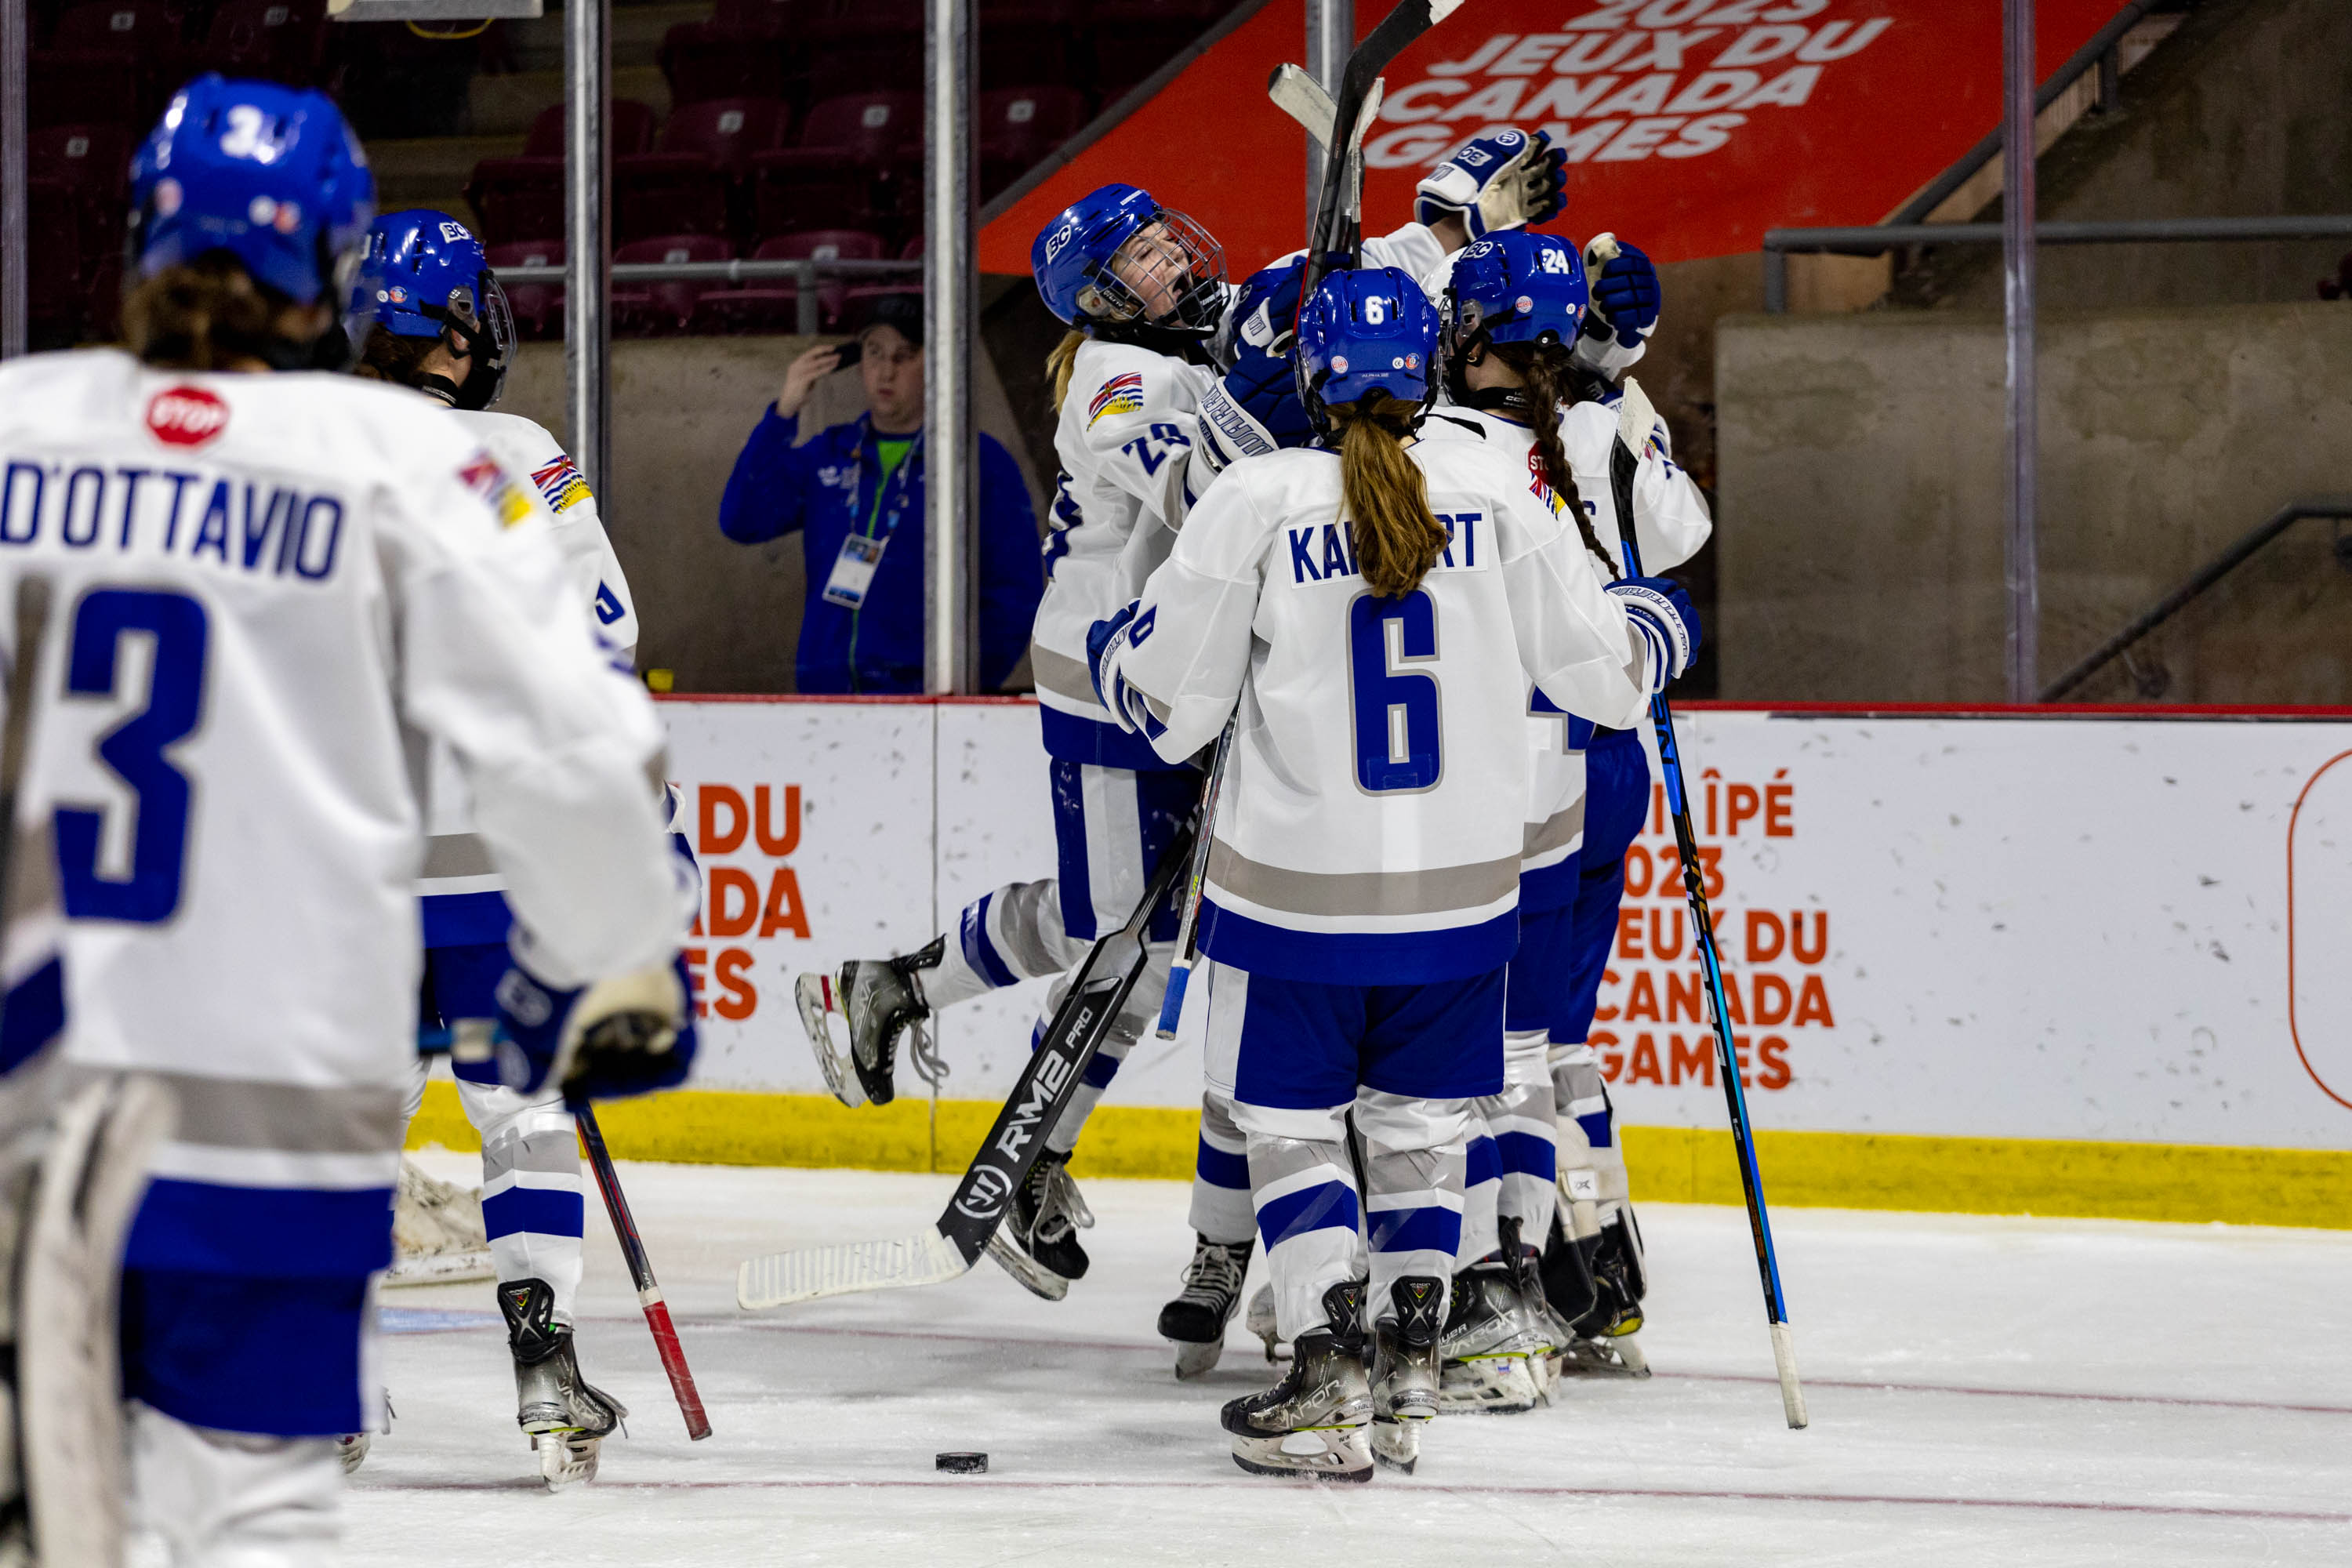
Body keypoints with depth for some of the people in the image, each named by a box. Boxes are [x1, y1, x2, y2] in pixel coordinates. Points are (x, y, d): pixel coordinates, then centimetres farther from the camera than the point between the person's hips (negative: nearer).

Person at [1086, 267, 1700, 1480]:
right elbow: (1601, 670, 3)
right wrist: (1659, 624, 26)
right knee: (1417, 1120, 17)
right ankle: (1407, 1378, 14)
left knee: (1290, 1123, 9)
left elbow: (1168, 707, -5)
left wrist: (1113, 651, 18)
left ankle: (1330, 1384, -3)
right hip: (1459, 884, 3)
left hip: (1295, 890, -3)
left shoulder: (1255, 502, -11)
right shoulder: (1492, 488, -4)